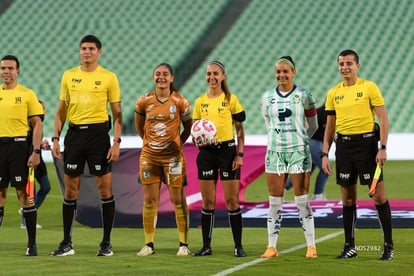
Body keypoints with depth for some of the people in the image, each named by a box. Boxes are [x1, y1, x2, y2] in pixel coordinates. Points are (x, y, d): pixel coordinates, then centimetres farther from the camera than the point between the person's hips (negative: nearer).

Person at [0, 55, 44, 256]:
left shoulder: (27, 94, 1)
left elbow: (37, 124, 0)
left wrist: (36, 151, -9)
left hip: (19, 144, -3)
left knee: (24, 194, -3)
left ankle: (32, 244, 1)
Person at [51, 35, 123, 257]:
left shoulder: (108, 77, 0)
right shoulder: (69, 75, 9)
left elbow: (117, 113, 1)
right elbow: (61, 110, 14)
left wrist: (116, 142, -9)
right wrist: (55, 138, 6)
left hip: (98, 133, -3)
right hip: (74, 134, 3)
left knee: (104, 188, -2)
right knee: (70, 189, 5)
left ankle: (106, 243, 6)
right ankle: (66, 243, 12)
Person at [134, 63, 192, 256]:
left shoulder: (180, 102, -4)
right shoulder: (144, 102, 0)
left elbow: (188, 128, 8)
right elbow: (139, 127, 15)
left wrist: (176, 144, 6)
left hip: (172, 156, -2)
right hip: (149, 156, 2)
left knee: (178, 200, -1)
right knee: (149, 200, 3)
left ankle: (184, 244, 6)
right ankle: (149, 244, 10)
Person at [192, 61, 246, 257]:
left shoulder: (231, 99, 1)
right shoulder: (200, 101, 10)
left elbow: (239, 129, 2)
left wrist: (240, 154, -6)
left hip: (227, 149, -3)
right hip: (206, 152, 3)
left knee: (231, 201, -3)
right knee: (208, 202, 5)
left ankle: (238, 246, 4)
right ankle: (206, 246, 11)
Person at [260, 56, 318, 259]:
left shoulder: (303, 95, -1)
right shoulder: (267, 97, 6)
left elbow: (313, 125, 9)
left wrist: (299, 140, 10)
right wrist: (278, 138, 12)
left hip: (298, 151, -3)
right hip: (274, 151, 3)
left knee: (302, 200, -2)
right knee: (275, 201, 3)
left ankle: (311, 246, 4)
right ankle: (271, 247, 8)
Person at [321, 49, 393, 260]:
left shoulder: (369, 87, -2)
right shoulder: (333, 93, 10)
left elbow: (383, 119, -4)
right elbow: (330, 126, 15)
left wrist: (383, 148, -12)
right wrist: (325, 154, 8)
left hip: (366, 142, -4)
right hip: (343, 144, 4)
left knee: (379, 195, -5)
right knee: (347, 198, 7)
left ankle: (388, 245, 2)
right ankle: (350, 246, 14)